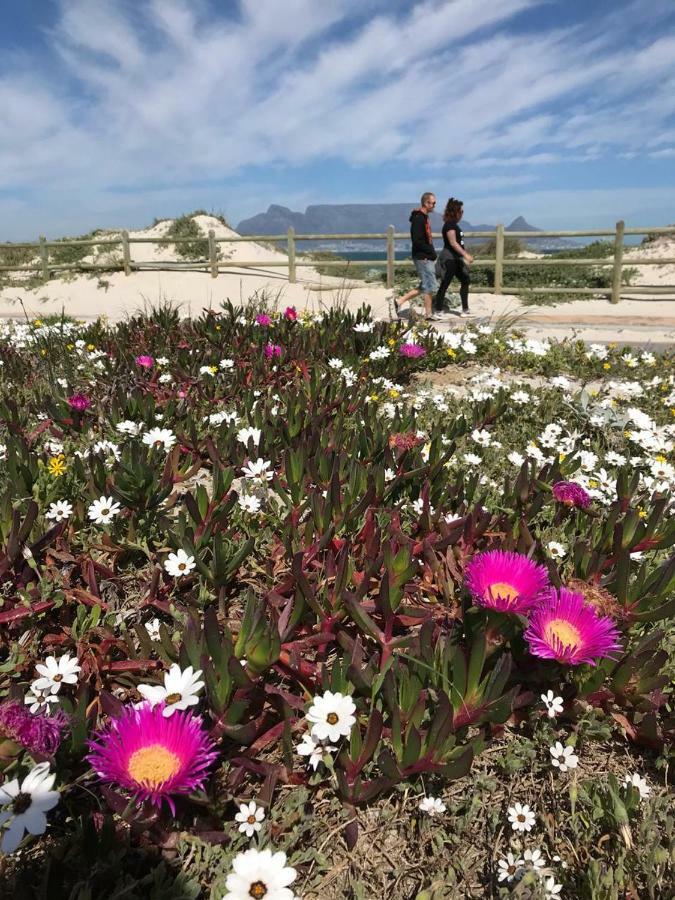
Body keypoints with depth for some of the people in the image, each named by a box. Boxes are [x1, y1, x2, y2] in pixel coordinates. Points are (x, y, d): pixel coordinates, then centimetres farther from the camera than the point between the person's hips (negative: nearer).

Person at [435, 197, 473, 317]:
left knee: (465, 280, 11)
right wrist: (465, 254, -23)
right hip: (449, 258, -10)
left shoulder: (454, 224, 15)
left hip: (456, 258, 10)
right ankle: (437, 310, 0)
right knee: (444, 284, -6)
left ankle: (465, 310, 15)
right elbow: (453, 243, -20)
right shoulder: (450, 224, -13)